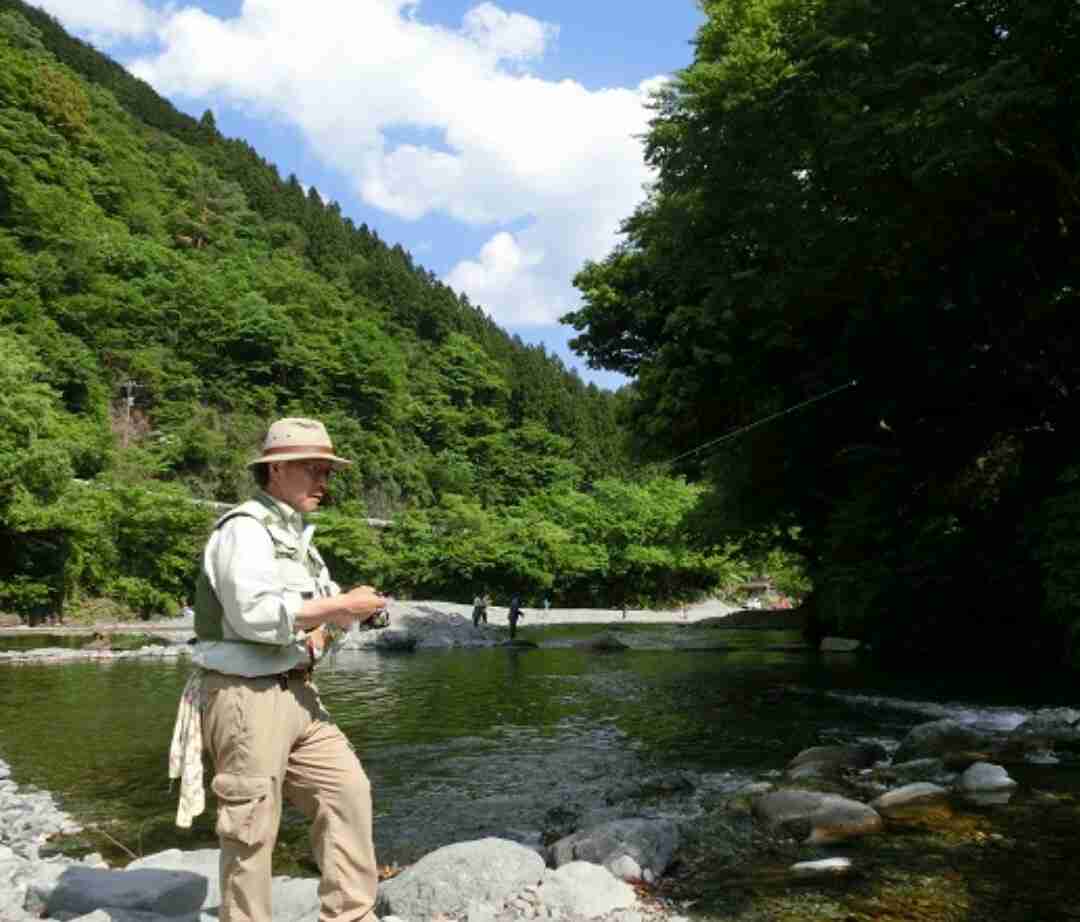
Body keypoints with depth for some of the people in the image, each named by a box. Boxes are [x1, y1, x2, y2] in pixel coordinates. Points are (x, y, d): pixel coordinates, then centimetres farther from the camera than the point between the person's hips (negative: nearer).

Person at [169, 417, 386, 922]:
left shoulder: (295, 535, 17)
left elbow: (315, 606, 21)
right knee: (251, 827, 1)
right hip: (246, 696, -9)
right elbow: (256, 614, -24)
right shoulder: (245, 527, -12)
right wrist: (342, 606, -19)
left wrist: (323, 628, -3)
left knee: (346, 790, 6)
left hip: (295, 693, 9)